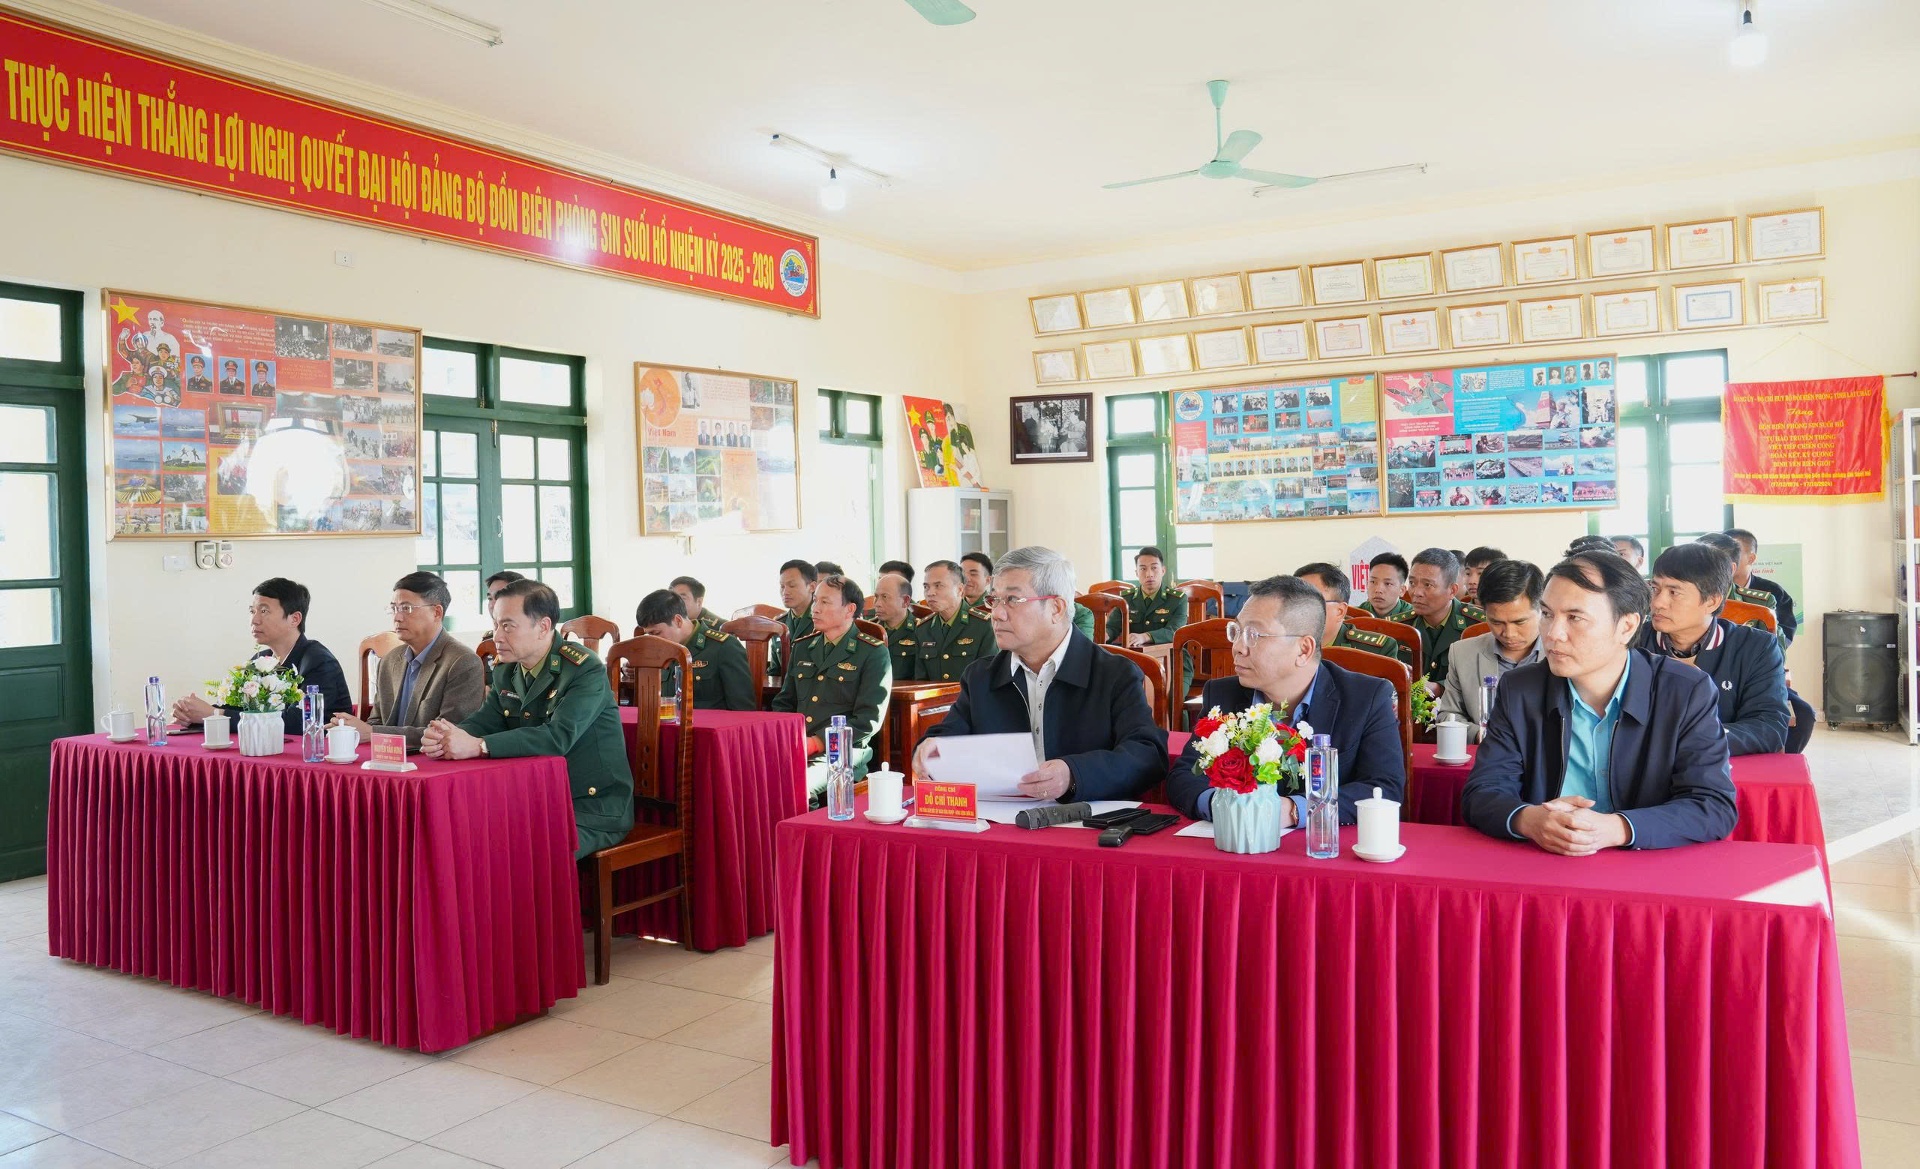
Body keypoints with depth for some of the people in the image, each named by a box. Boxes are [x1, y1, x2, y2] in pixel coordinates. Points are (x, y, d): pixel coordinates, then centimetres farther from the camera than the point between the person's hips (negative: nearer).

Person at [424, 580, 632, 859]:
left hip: (592, 809, -7)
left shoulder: (585, 670, -17)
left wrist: (476, 746, -35)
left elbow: (558, 737, -29)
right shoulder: (506, 672, 8)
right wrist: (442, 738, -22)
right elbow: (481, 722, 2)